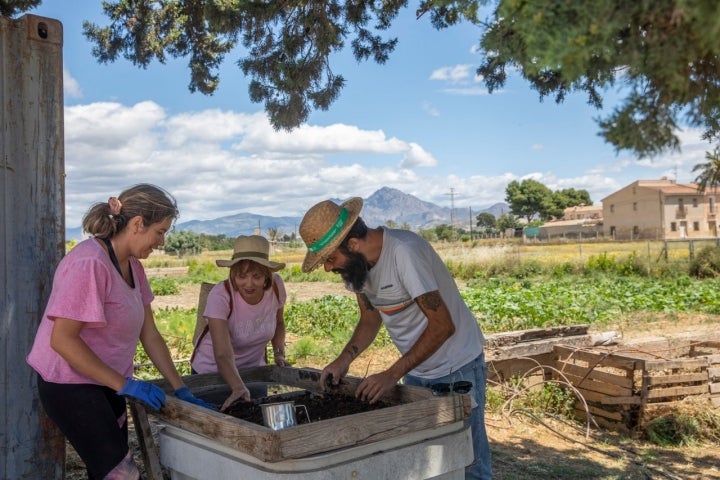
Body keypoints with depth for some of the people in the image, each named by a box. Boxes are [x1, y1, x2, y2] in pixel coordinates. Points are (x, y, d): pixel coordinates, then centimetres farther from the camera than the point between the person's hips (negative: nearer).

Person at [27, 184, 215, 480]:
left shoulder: (132, 265, 3)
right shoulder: (89, 263, -23)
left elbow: (149, 335, 6)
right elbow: (62, 339, -24)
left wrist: (181, 390, 3)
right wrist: (125, 385, -23)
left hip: (106, 383, 8)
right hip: (71, 385, -8)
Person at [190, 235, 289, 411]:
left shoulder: (275, 285, -17)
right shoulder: (220, 296, -30)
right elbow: (223, 355, -38)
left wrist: (279, 353, -8)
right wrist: (238, 388, -53)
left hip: (254, 371, 4)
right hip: (212, 372, -3)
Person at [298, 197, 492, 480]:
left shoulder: (405, 252, -28)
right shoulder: (356, 262, -4)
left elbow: (443, 325, -28)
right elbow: (370, 320, 9)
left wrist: (392, 375, -28)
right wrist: (344, 359, -8)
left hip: (457, 369, -7)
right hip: (416, 370, 8)